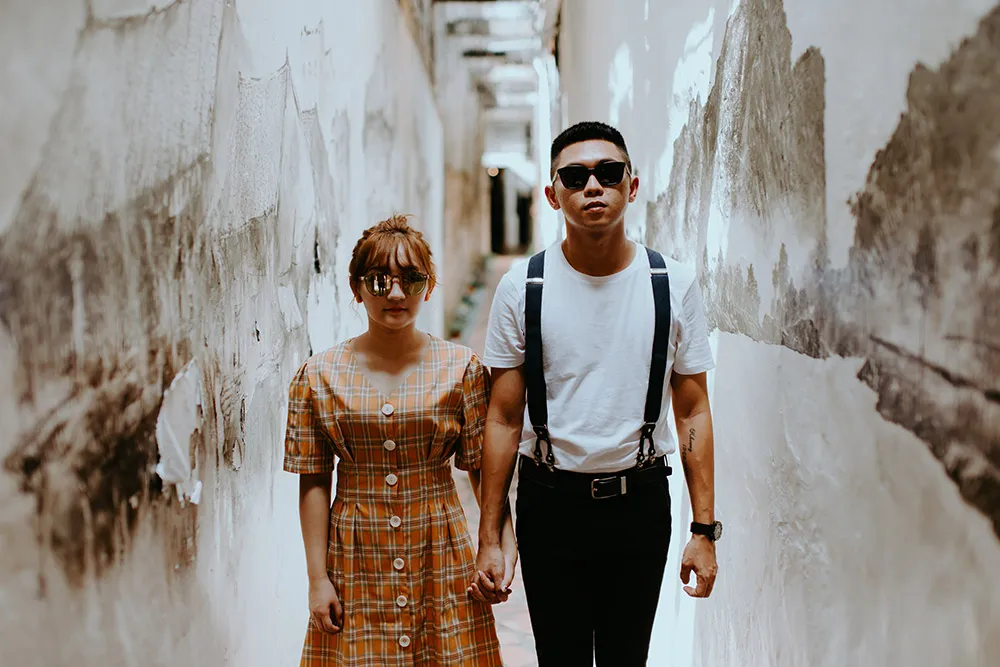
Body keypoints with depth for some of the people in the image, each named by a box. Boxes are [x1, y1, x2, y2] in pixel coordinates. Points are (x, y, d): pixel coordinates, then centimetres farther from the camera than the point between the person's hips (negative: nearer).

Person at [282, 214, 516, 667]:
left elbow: (483, 468, 0)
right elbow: (314, 483, -1)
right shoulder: (320, 376, -2)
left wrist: (504, 542, -12)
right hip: (356, 557, 0)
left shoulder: (462, 369, -2)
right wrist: (317, 578, -2)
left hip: (440, 553, 0)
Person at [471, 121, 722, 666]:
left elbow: (693, 412, 1)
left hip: (641, 501, 1)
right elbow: (504, 418, -2)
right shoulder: (522, 287, -4)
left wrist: (704, 529, -4)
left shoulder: (674, 285, -2)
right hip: (549, 503, -1)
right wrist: (489, 539, -3)